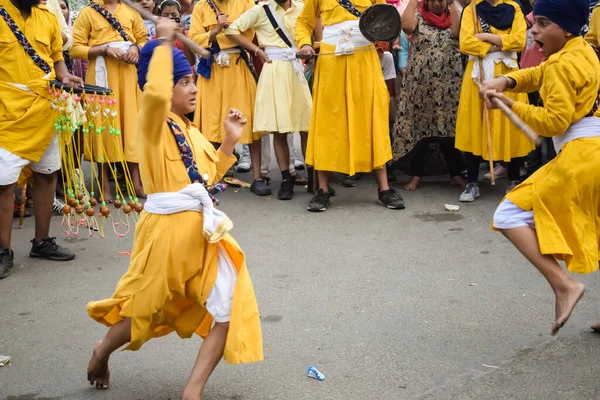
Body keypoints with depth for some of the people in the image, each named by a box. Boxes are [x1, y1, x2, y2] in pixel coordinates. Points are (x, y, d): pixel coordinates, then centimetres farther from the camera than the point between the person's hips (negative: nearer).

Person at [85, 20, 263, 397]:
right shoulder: (154, 122, -9)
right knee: (148, 311, 11)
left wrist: (229, 141, 12)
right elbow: (156, 94, -33)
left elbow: (209, 174, 22)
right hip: (168, 228, -7)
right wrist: (164, 43, -23)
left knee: (231, 311, -1)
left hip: (202, 228, 7)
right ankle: (102, 352, 41)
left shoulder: (190, 130, 15)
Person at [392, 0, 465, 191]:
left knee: (450, 126, 4)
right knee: (419, 125, 1)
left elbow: (458, 32, -12)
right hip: (421, 82, -1)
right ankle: (416, 175, 7)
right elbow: (406, 26, -16)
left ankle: (455, 173, 14)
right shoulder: (419, 17, 5)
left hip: (448, 83, 1)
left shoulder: (453, 17, 9)